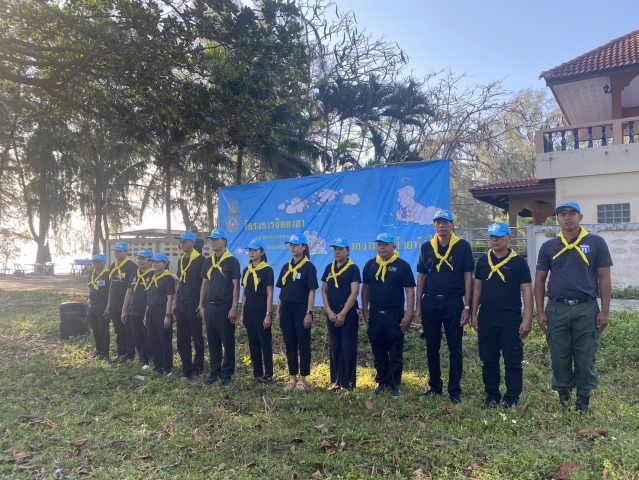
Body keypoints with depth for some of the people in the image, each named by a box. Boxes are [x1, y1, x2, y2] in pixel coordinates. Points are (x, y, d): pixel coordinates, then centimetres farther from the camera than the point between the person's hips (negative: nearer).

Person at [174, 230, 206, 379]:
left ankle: (197, 368, 12)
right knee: (182, 338, 10)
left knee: (197, 337, 1)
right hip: (181, 303, 8)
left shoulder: (200, 260, -9)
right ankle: (186, 367, 21)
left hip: (194, 302, -8)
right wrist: (175, 302, 15)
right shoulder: (181, 261, 14)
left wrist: (201, 303, -14)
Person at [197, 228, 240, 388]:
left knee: (227, 342, 2)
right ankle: (214, 372, 23)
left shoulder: (232, 261, -7)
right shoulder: (208, 262, 11)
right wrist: (201, 305, 11)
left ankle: (227, 374, 12)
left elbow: (236, 285, -10)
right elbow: (204, 284, 15)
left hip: (225, 307, -6)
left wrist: (234, 307, -15)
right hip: (210, 307, 6)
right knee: (213, 342, 12)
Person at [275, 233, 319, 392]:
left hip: (301, 310, -6)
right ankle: (292, 378, 20)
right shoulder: (286, 267, 11)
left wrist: (309, 313, -15)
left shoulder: (309, 267, -6)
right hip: (287, 310, 6)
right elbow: (282, 291, 14)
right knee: (290, 345, 11)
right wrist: (278, 311, 10)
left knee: (303, 345, 3)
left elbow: (311, 291, -10)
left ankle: (302, 379, 13)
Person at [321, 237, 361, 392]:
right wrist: (329, 312, -3)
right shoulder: (329, 268, 10)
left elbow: (354, 293, -11)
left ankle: (347, 383, 7)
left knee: (348, 349, 0)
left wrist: (343, 314, -15)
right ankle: (335, 381, 20)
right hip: (331, 314, 5)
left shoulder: (353, 269, -5)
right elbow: (324, 291, 9)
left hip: (348, 314, -5)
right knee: (334, 348, 10)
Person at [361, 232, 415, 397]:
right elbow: (365, 288, 12)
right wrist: (364, 310, 8)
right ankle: (382, 382, 25)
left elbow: (410, 291, -7)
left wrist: (409, 314, -13)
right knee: (378, 352, 12)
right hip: (375, 315, 4)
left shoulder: (402, 266, -6)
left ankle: (395, 384, 16)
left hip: (395, 315, -3)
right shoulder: (370, 265, 5)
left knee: (395, 353, 5)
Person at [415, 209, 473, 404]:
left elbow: (468, 277, -2)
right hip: (430, 302, 3)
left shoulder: (463, 246, -1)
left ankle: (455, 390, 15)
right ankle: (435, 386, 24)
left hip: (453, 303, -3)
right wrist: (418, 306, 5)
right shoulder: (426, 247, 7)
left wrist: (467, 307, -7)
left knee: (455, 349, 4)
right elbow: (421, 277, 9)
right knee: (432, 348, 10)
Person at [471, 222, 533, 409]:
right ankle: (492, 395, 23)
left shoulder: (518, 262, -3)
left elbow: (526, 291, -5)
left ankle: (512, 398, 16)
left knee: (513, 361, 4)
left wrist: (527, 319, -11)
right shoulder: (483, 261, 7)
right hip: (486, 320, 4)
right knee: (488, 360, 11)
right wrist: (473, 314, 6)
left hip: (511, 320, -3)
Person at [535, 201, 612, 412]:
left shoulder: (596, 243, 2)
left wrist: (605, 311, -4)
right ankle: (562, 398, 22)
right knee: (559, 358, 8)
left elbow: (604, 278, 1)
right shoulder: (548, 246, 6)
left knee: (586, 358, 6)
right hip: (557, 309, 2)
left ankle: (584, 400, 21)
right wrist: (540, 312, 1)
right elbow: (539, 280, 7)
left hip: (587, 309, -1)